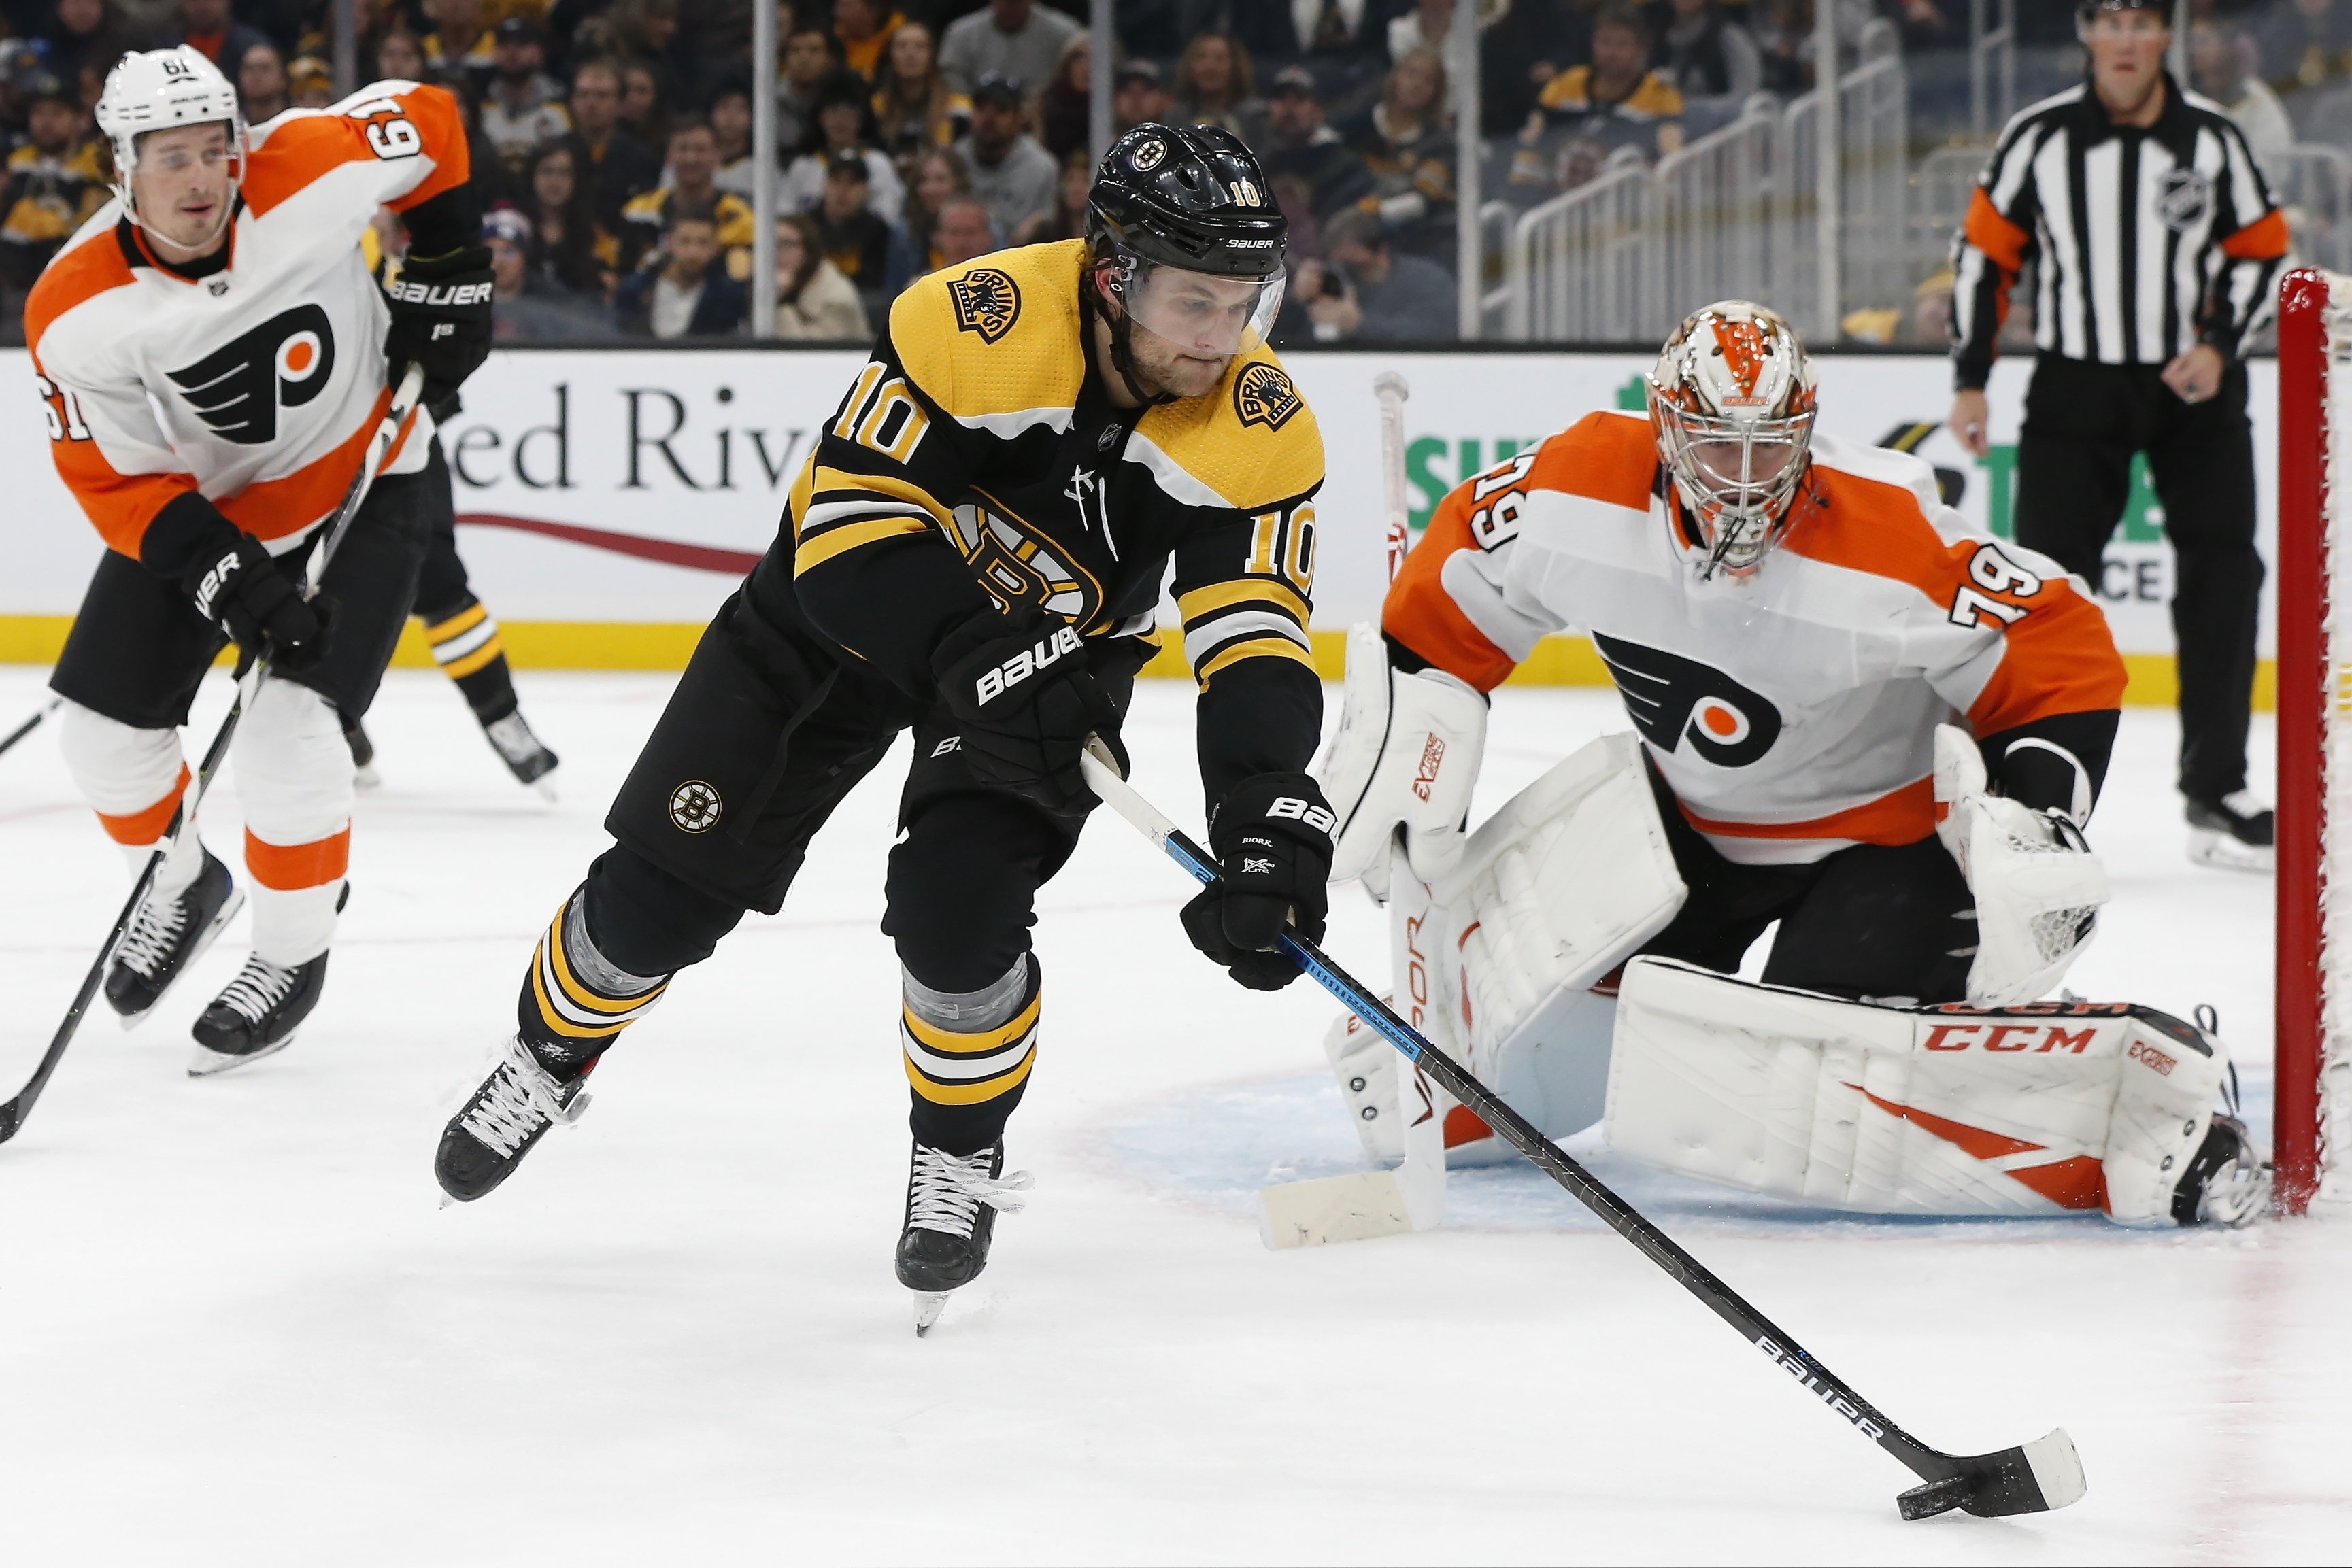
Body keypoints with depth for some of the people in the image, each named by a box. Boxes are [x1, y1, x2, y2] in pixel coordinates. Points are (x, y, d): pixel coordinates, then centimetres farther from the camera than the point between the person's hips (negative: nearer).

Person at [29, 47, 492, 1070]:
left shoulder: (310, 173, -28)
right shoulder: (75, 315, -25)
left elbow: (430, 122, -8)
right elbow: (114, 480, -18)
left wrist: (446, 279, -6)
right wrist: (224, 576, -28)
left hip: (359, 480, -3)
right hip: (192, 504, 3)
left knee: (293, 730, -17)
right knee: (106, 724, 3)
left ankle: (295, 950, 4)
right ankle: (184, 886, 34)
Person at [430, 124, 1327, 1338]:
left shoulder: (1261, 431, -24)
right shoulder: (982, 321, -33)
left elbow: (1257, 643, -24)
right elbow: (855, 520, -32)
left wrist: (1269, 819, -41)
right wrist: (977, 661, -45)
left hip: (1053, 649, 1)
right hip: (848, 600, -1)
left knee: (956, 909, -22)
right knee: (663, 891, 1)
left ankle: (961, 1158, 6)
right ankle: (551, 1054, 33)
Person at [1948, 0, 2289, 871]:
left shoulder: (2213, 139, -3)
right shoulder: (2039, 140, -4)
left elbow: (2261, 253, 5)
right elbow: (1985, 254, 3)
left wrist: (2218, 347, -10)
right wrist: (1970, 381, -1)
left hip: (2193, 384, 1)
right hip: (2075, 383, -1)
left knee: (2222, 571, -7)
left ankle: (2214, 792, 0)